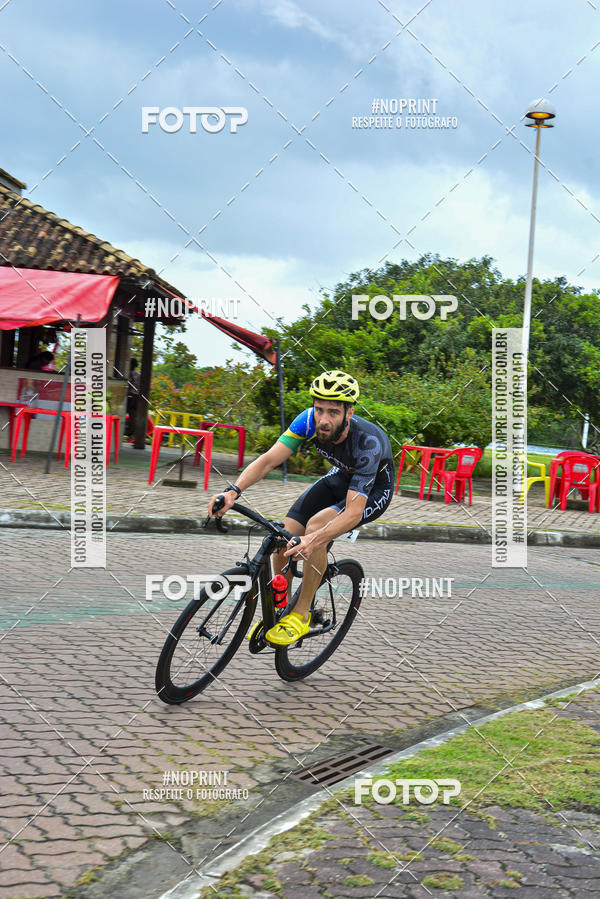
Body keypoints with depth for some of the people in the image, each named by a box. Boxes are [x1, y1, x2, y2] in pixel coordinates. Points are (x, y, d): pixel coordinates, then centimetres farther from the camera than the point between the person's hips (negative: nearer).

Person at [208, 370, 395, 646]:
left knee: (316, 526, -31)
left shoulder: (367, 442, -38)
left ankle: (301, 615, -15)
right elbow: (269, 459, -27)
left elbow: (354, 511, -41)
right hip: (341, 477, 5)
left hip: (374, 490, -5)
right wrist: (233, 491, -44)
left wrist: (315, 540, -57)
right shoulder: (310, 421, -25)